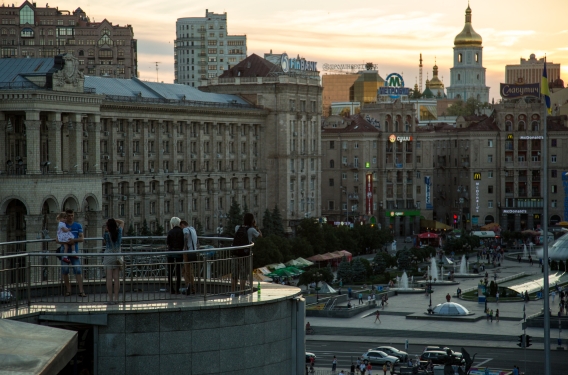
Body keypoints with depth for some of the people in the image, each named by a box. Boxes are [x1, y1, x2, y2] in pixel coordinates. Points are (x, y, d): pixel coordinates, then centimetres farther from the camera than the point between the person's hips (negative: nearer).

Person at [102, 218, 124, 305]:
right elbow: (122, 222, 16)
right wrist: (114, 220, 4)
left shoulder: (106, 235, -11)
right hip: (118, 257, 3)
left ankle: (110, 299, -6)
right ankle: (116, 298, 4)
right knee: (116, 278, 4)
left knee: (109, 278, -3)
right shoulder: (119, 232, -1)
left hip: (108, 257, -3)